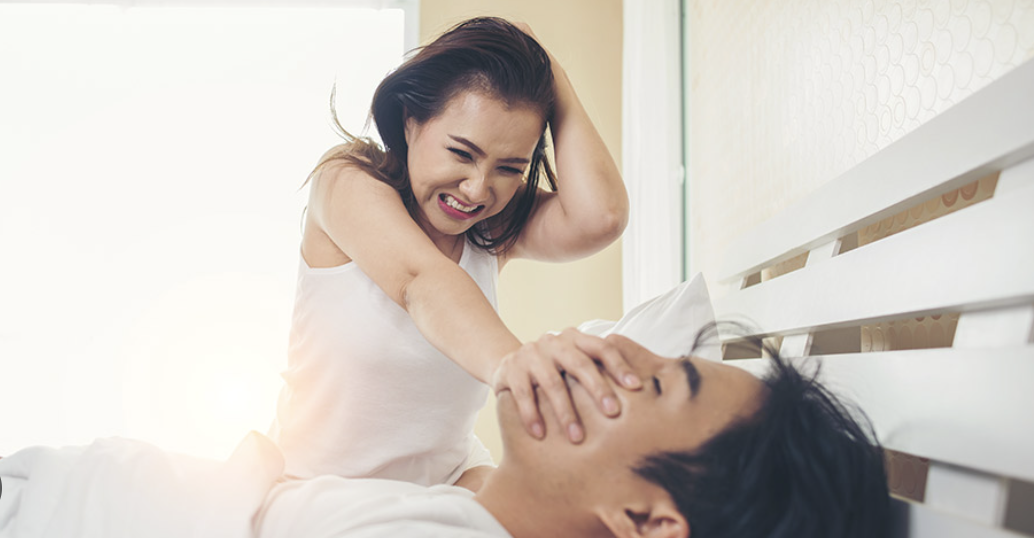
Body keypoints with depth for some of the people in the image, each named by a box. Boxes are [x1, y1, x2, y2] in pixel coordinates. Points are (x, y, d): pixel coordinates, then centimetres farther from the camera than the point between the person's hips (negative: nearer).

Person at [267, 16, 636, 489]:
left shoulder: (495, 226, -3)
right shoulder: (346, 181, -15)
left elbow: (599, 219, -24)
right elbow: (421, 279, -36)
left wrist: (555, 81, -14)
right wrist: (509, 360, -56)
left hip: (447, 473, 2)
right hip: (314, 483, -1)